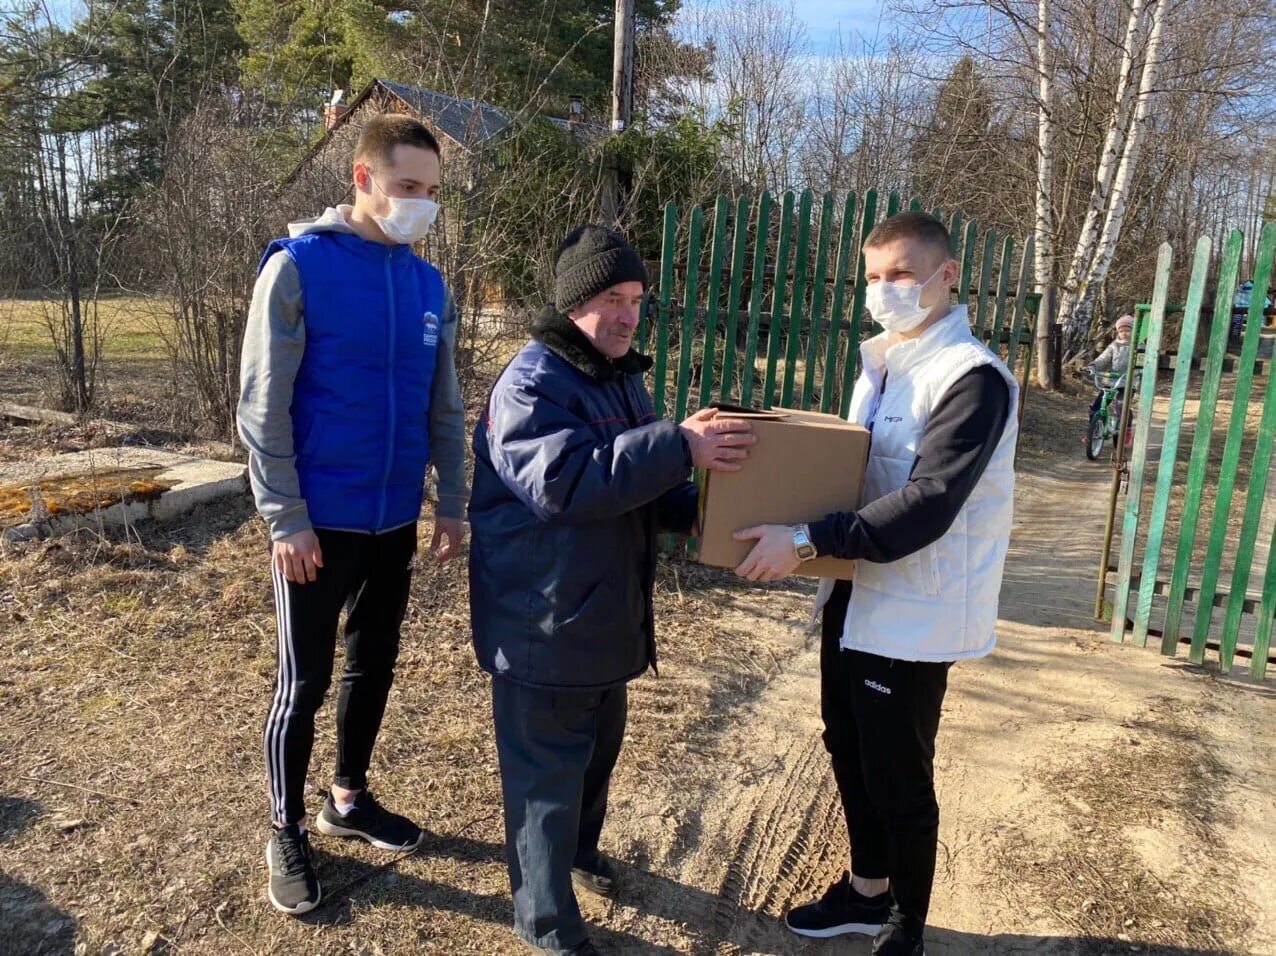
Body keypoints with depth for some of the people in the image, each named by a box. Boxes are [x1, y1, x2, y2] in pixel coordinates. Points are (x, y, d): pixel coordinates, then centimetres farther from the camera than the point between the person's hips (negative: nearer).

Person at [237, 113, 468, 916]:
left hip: (395, 520, 5)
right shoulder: (298, 266, -11)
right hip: (319, 521, -5)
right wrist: (287, 518, -15)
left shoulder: (429, 285, 5)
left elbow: (446, 409, 9)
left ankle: (351, 798, 38)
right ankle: (288, 833, 27)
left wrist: (453, 506, 6)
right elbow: (262, 406, -12)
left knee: (375, 668, 17)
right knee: (304, 682, 6)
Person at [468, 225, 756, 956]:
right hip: (543, 624, -9)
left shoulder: (622, 377, 10)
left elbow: (640, 481, 17)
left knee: (599, 746, 25)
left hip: (609, 614, 9)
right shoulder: (531, 385, -19)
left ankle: (579, 850, 49)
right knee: (548, 769, 4)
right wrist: (680, 447, -37)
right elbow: (565, 480, -34)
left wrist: (697, 510, -3)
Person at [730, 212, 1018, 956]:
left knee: (898, 775, 8)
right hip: (854, 598, 8)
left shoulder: (974, 378, -19)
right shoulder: (884, 362, 10)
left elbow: (927, 506, -28)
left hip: (914, 614, -8)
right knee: (849, 751, 20)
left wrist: (807, 541, -30)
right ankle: (868, 889, 43)